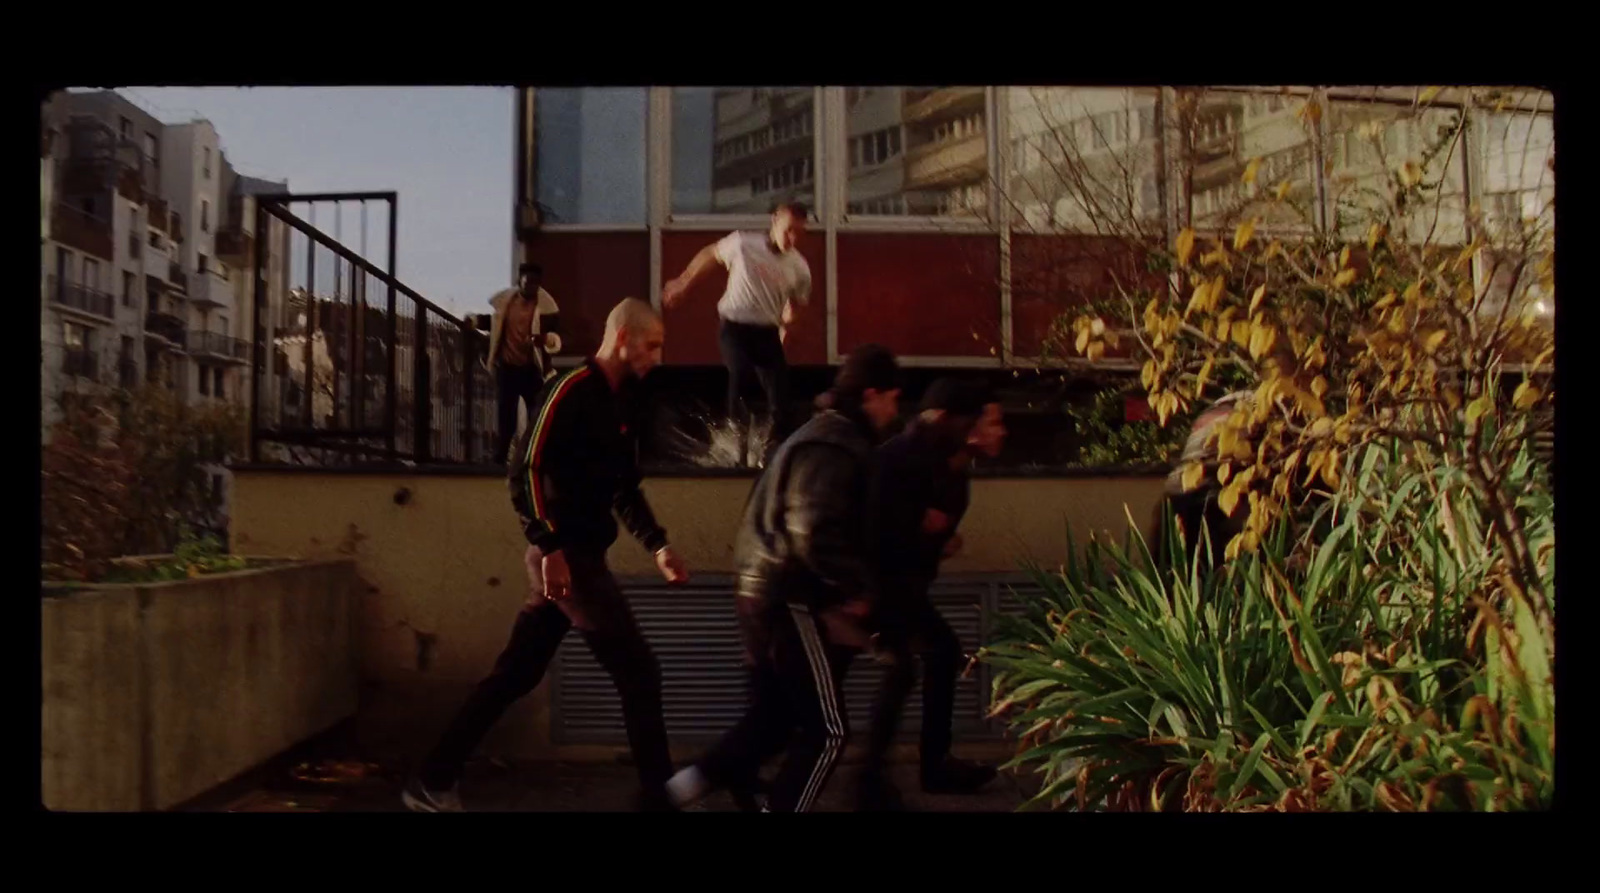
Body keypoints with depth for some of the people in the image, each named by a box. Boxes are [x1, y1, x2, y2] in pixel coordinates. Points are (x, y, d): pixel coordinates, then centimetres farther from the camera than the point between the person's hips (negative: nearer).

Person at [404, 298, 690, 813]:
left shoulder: (616, 401, 15)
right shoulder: (572, 390, -13)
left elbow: (624, 488, 23)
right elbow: (526, 470, -20)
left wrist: (657, 545, 14)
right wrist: (551, 547, -24)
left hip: (580, 555, 9)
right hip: (566, 556, -9)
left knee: (516, 675, 11)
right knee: (638, 673, -4)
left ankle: (433, 780, 18)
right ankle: (660, 796, 5)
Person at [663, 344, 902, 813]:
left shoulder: (825, 435, 17)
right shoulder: (834, 448, -17)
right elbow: (815, 537, -28)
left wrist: (851, 586, 16)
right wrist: (860, 587, -17)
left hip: (768, 594, 10)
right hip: (792, 601, -10)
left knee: (772, 717, 16)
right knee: (826, 730, -1)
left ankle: (678, 788, 17)